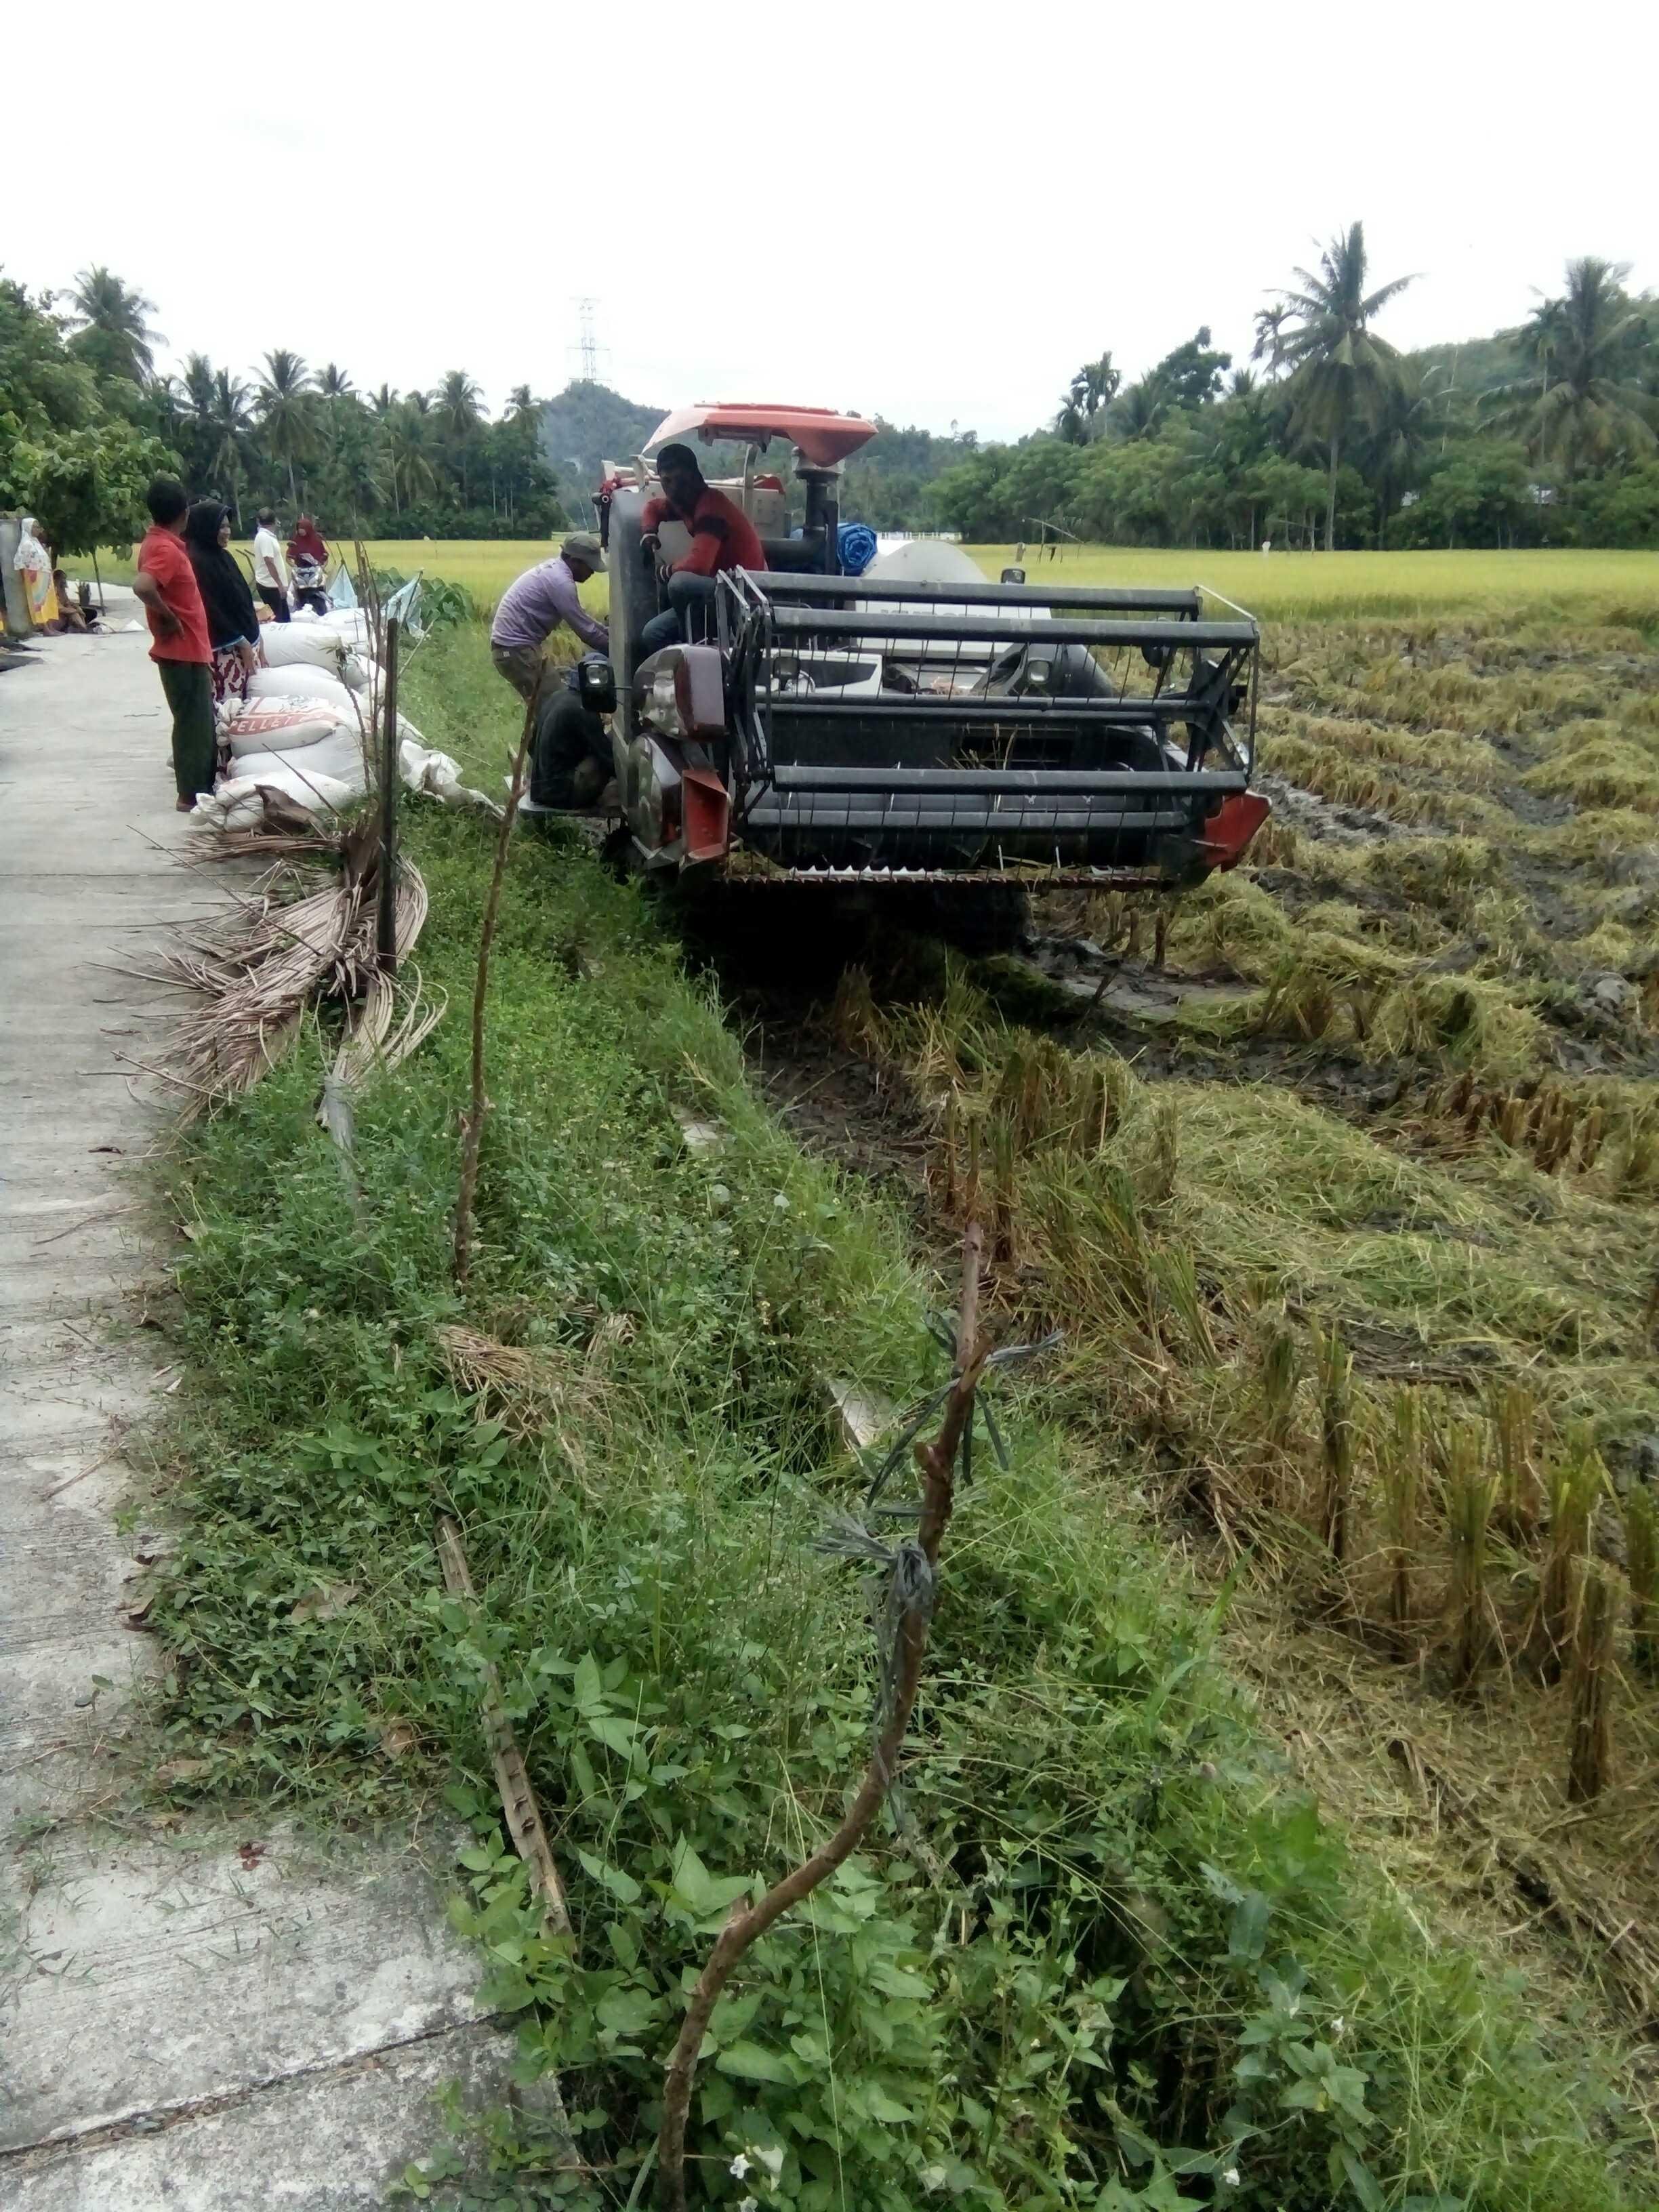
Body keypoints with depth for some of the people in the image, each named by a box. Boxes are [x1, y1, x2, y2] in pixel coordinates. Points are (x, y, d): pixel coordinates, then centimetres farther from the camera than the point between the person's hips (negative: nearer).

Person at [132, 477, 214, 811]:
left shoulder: (158, 542, 11)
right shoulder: (166, 549, -19)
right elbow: (142, 585, -35)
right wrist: (168, 617, -21)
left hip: (188, 649, 10)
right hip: (184, 651, -10)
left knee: (199, 722, 15)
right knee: (195, 723, -3)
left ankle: (199, 789, 23)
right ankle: (192, 795, 3)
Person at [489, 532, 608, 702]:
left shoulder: (554, 570, 13)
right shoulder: (560, 581, -19)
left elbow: (581, 616, 22)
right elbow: (585, 628, -17)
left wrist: (609, 633, 15)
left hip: (515, 644, 10)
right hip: (516, 649, -10)